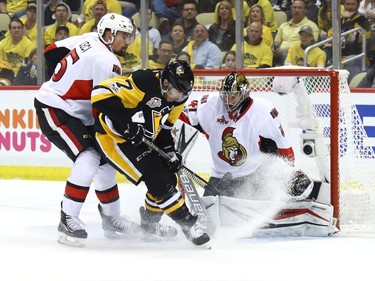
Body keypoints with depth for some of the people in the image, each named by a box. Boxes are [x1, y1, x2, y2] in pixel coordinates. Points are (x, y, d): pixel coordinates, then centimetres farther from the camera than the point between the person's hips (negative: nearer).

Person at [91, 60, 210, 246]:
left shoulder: (176, 98, -2)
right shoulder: (144, 83, -29)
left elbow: (163, 126, 12)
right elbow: (101, 93, -32)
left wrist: (169, 150, -2)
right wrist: (127, 118, -35)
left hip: (141, 140, 9)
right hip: (113, 137, -9)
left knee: (168, 179, 6)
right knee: (158, 179, -17)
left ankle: (149, 224, 28)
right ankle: (189, 224, -7)